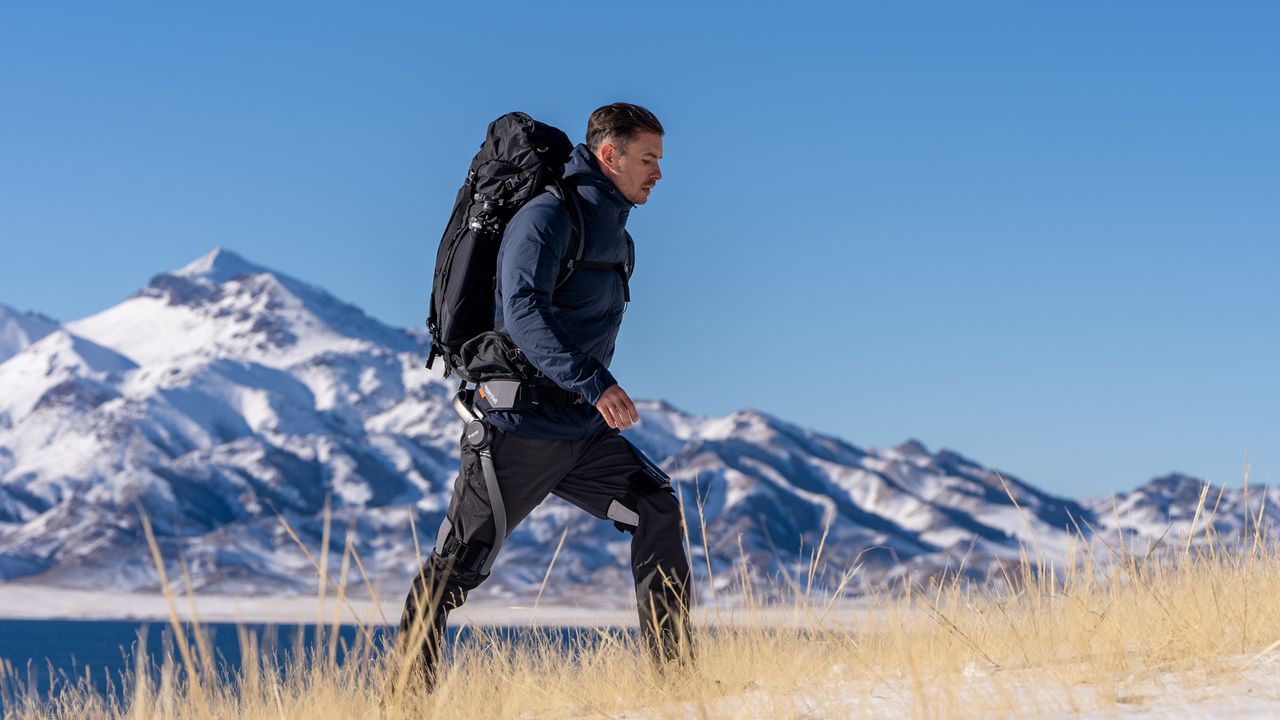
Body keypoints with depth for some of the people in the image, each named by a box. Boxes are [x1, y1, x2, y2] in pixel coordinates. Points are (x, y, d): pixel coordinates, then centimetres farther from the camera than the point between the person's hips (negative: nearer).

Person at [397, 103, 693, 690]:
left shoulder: (614, 232, 14)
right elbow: (523, 315, -28)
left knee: (658, 514, -2)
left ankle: (673, 670, 3)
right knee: (457, 566, -4)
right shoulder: (547, 217, -15)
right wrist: (594, 383, -34)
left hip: (583, 428, 8)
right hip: (521, 427, -8)